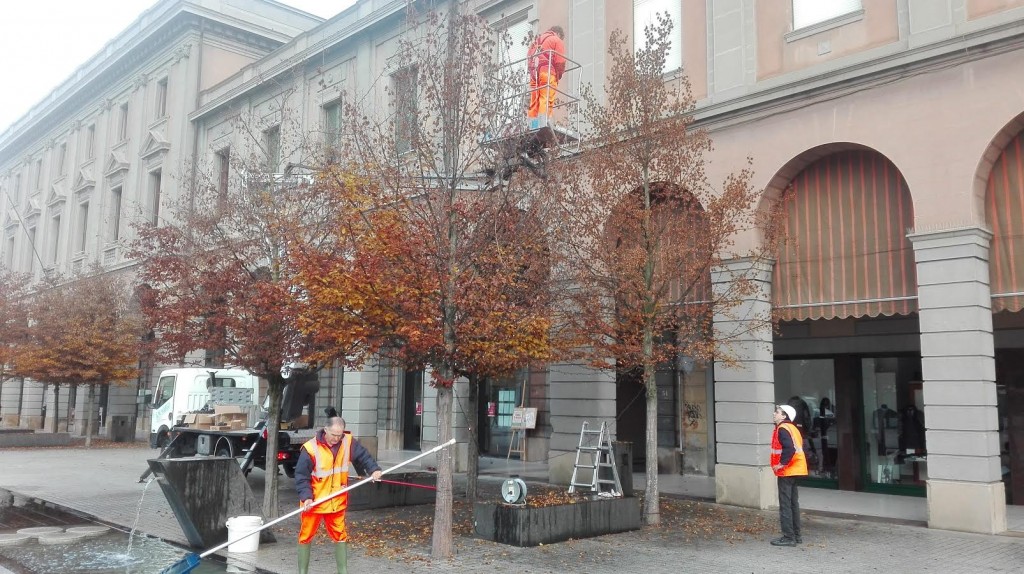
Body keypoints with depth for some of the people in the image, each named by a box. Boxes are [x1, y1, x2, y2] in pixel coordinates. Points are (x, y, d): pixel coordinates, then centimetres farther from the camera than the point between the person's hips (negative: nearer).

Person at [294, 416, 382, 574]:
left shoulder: (348, 442, -7)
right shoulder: (310, 448, -20)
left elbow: (363, 455, 4)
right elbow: (301, 476, -16)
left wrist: (374, 469, -12)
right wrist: (306, 496, -26)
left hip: (337, 501, 3)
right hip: (314, 502, -3)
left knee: (340, 536, 10)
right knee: (306, 536, 8)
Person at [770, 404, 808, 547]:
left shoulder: (782, 429, -14)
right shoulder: (792, 428, 15)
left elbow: (789, 448, -27)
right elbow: (798, 447, 16)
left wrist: (782, 463, -18)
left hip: (786, 471, -10)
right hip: (795, 470, 10)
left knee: (785, 504, -6)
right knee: (793, 503, 15)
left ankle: (788, 537, -5)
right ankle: (796, 535, 22)